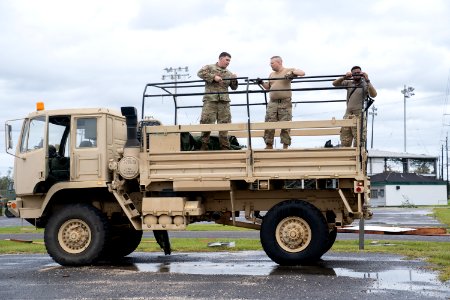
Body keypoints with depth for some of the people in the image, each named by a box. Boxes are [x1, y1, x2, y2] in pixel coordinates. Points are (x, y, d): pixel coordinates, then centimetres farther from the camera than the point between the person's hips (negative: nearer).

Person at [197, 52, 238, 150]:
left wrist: (234, 80, 0)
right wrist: (214, 77, -17)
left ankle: (225, 147, 4)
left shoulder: (229, 73, 21)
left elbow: (234, 87, 21)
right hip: (210, 99, -4)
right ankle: (204, 146, -3)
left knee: (224, 123, 0)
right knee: (206, 121, -10)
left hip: (224, 101, 4)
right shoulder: (209, 67, 8)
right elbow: (200, 73, -10)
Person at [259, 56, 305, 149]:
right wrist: (261, 83, 10)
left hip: (285, 103, -5)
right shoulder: (272, 74, 19)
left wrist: (292, 73, -18)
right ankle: (269, 145, 3)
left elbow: (302, 73, -4)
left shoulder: (288, 71, 3)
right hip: (272, 103, 5)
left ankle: (285, 146, 0)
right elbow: (267, 87, 27)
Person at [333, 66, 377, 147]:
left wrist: (367, 81, -22)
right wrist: (344, 78, -8)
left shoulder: (365, 85, 3)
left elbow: (373, 95, -14)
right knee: (344, 143, 3)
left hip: (359, 117, -4)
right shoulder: (349, 83, 15)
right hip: (347, 116, 4)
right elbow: (335, 83, 8)